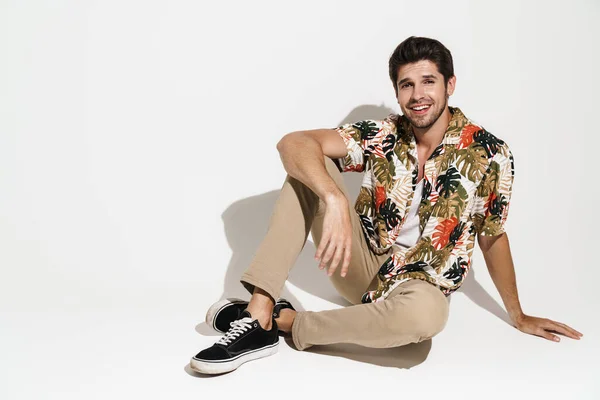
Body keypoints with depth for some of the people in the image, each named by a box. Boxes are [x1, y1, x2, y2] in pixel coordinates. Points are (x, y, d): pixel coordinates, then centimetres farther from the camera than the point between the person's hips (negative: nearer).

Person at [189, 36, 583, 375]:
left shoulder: (491, 154, -10)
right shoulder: (381, 136, -7)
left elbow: (492, 237, 4)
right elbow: (293, 143, -20)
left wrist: (518, 316, 10)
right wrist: (335, 200, -38)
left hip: (420, 286, -2)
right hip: (364, 266, 3)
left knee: (425, 314, -42)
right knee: (309, 167, -16)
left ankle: (285, 321, -21)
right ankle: (259, 310, -26)